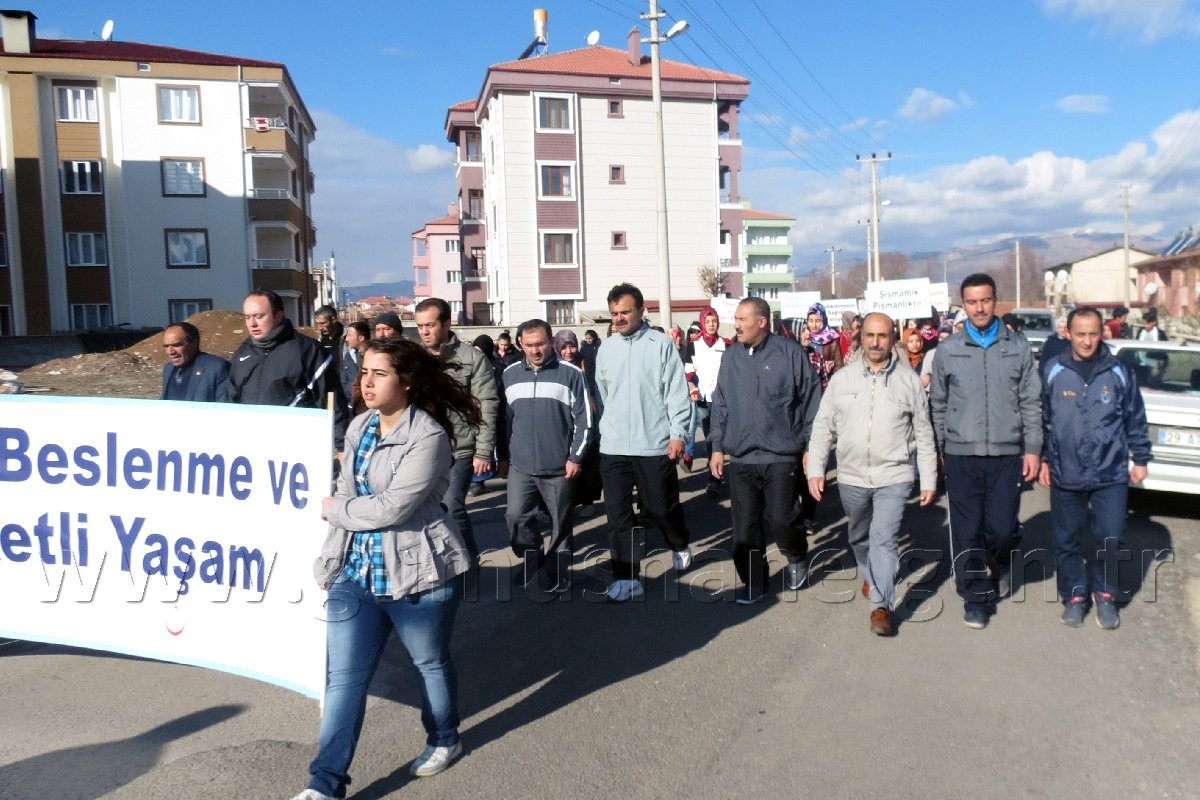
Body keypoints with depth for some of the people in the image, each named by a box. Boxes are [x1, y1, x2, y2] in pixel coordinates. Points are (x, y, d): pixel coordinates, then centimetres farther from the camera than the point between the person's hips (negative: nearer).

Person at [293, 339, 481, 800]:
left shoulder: (428, 435, -18)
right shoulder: (359, 427, 6)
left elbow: (391, 508, -23)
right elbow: (345, 492, 12)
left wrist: (333, 510, -8)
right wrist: (330, 559, 7)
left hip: (417, 572, -6)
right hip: (356, 571, 6)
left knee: (431, 663, 16)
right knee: (343, 677, 5)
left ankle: (444, 741, 40)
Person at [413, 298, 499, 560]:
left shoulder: (472, 358, -4)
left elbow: (487, 408, -6)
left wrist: (483, 452, -11)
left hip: (459, 450, -4)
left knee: (451, 508, -10)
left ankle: (469, 561, 11)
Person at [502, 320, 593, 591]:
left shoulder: (571, 374, -6)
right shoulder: (510, 374, 6)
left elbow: (584, 419, -5)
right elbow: (505, 418, 13)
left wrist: (576, 457, -8)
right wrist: (502, 455, 13)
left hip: (559, 466, -3)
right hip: (520, 465, 3)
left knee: (561, 522, 8)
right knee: (516, 516, -1)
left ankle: (558, 570, 26)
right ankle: (531, 558, 24)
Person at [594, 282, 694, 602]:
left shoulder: (661, 344, -4)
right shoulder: (606, 348, 7)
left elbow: (677, 392, -6)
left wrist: (677, 433, -11)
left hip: (654, 444, -3)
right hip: (613, 447, 3)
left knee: (661, 507, 10)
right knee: (618, 514, 2)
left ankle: (680, 545, 41)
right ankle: (627, 578, 11)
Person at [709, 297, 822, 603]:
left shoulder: (790, 353, -6)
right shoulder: (731, 356, 7)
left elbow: (811, 401, -2)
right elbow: (720, 405, 13)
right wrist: (718, 447, 11)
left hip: (781, 456, -4)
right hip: (739, 457, 4)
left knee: (781, 519, -2)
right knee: (744, 525, 6)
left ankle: (797, 558, 30)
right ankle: (753, 582, 21)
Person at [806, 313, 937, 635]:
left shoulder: (909, 380, -2)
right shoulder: (841, 379, 1)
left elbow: (924, 434, 3)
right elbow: (823, 428, 3)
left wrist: (929, 480, 2)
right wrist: (815, 470, -4)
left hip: (893, 476, -3)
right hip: (851, 476, 3)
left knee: (885, 539, -11)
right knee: (859, 537, 20)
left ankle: (882, 605, -2)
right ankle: (870, 576, 46)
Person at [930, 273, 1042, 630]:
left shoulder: (1018, 346, 4)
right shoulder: (948, 350, 4)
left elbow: (1031, 401, 5)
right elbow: (938, 404, 10)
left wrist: (1032, 448, 1)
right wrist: (939, 448, 10)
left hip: (1006, 454, 0)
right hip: (961, 455, 0)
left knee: (1002, 528, -3)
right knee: (967, 531, 3)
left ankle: (1002, 561, 31)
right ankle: (976, 595, 19)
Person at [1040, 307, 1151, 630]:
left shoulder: (1119, 372, 1)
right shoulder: (1054, 373, 0)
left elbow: (1136, 420, 9)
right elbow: (1041, 419, 7)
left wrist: (1140, 459, 9)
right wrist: (1042, 460, 6)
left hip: (1111, 474, 0)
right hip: (1065, 474, 0)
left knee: (1110, 538, 2)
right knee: (1067, 540, 8)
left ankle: (1105, 595, 24)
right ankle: (1074, 596, 25)